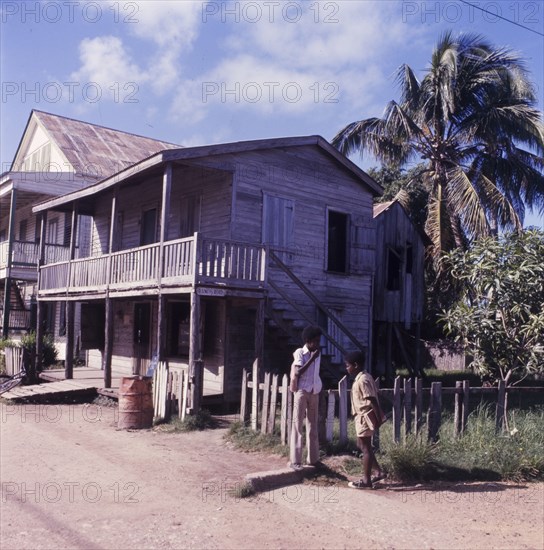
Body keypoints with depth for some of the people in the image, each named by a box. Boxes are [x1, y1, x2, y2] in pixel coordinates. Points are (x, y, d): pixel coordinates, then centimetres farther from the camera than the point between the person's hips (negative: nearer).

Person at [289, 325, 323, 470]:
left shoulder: (317, 354, 11)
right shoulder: (300, 353, -8)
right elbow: (298, 372, -19)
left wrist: (319, 394, 14)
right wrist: (312, 358, -17)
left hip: (314, 393, 6)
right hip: (302, 392, -6)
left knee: (313, 426, 10)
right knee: (298, 425, -5)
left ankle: (313, 458, 18)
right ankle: (295, 460, -4)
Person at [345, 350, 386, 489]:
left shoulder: (362, 380, -21)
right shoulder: (365, 377, 10)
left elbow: (372, 400, -24)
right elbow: (375, 395, 14)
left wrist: (378, 417, -23)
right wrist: (378, 414, 17)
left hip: (364, 418, -10)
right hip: (364, 417, 10)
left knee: (365, 448, -1)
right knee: (362, 446, 18)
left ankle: (366, 480, 8)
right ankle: (379, 472, 24)